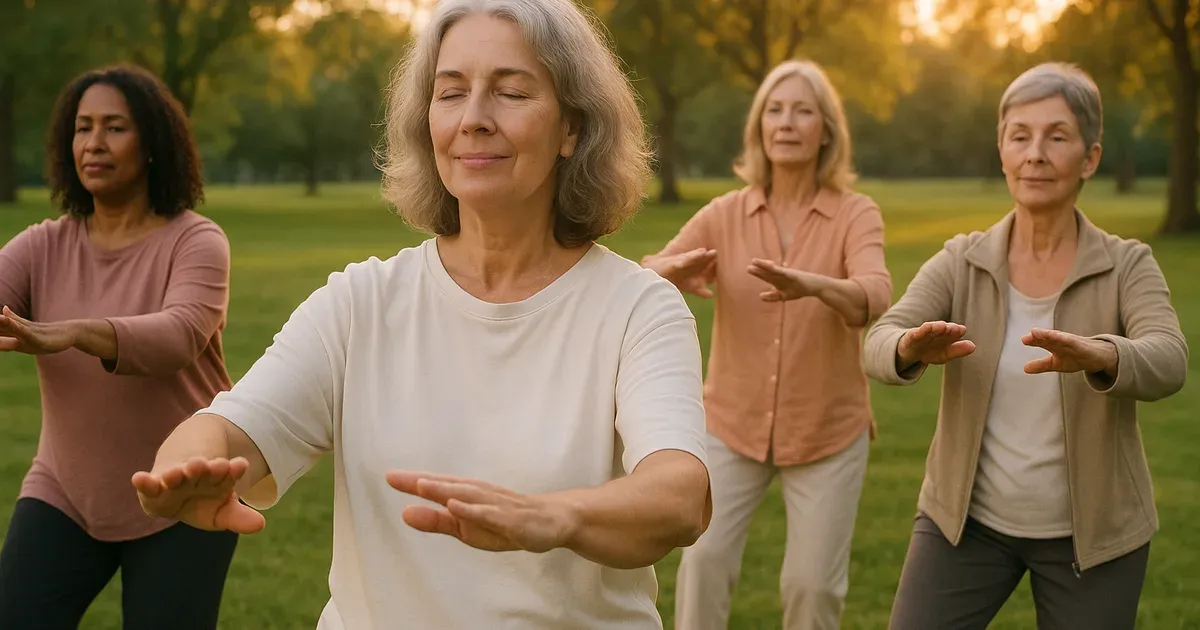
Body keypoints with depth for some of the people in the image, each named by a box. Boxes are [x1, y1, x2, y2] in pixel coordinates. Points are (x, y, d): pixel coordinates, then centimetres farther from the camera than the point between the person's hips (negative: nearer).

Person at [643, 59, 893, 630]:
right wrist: (670, 271, -39)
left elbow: (875, 298, -27)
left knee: (813, 581, 2)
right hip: (733, 425, 1)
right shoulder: (723, 215, -3)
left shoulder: (857, 215, -8)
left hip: (827, 432, -1)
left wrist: (814, 285, -49)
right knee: (704, 557, -12)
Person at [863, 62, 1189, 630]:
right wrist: (912, 349, -42)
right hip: (967, 518, 1)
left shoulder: (1127, 267, -9)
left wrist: (1098, 356, -48)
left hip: (1088, 532, -1)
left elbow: (1166, 364, -26)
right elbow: (880, 345, -18)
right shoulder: (960, 262, -5)